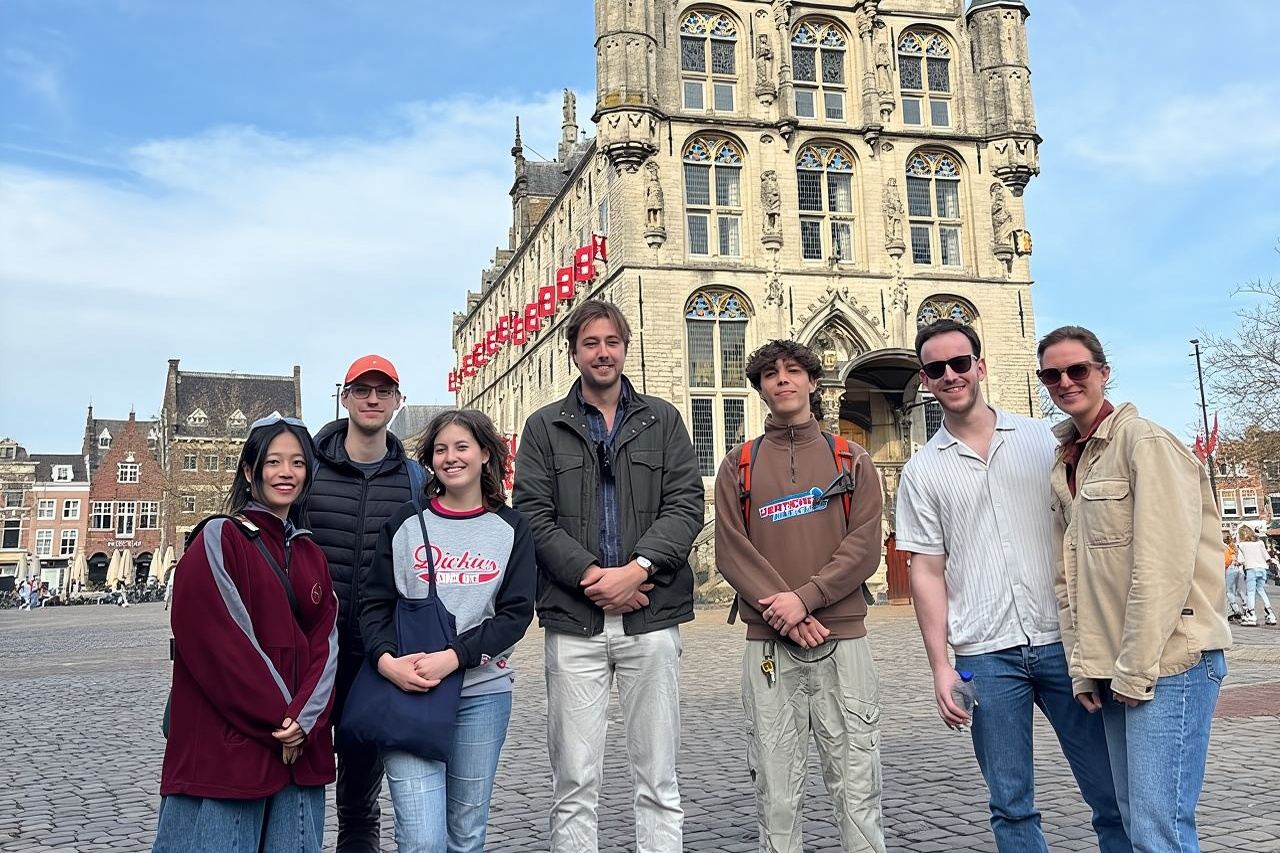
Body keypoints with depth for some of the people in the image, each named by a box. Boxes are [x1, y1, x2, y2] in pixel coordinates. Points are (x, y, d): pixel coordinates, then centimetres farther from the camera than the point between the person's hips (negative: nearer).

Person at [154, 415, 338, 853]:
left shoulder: (311, 555, 15)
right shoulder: (219, 538, -3)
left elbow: (325, 642, 6)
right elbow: (219, 643, -12)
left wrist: (305, 719, -9)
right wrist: (279, 717, -11)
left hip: (300, 747, 6)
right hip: (224, 744, -5)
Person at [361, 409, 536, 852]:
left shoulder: (511, 528, 6)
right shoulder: (405, 523, 6)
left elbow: (516, 612, -2)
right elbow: (374, 604, 3)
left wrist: (452, 657, -14)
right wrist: (386, 659, -16)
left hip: (482, 692, 1)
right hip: (408, 691, -1)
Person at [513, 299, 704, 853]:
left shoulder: (662, 420, 10)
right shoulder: (544, 427, 9)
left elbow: (686, 505, 1)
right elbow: (533, 516, -1)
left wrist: (636, 569, -13)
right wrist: (591, 576, -13)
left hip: (651, 618, 1)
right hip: (573, 620, 0)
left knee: (658, 779, 8)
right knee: (575, 780, 5)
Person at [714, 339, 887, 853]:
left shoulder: (851, 461, 10)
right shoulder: (739, 466, 10)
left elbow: (864, 547, -1)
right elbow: (732, 552, -1)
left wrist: (806, 597, -14)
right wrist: (786, 615, -12)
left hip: (842, 640, 0)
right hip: (768, 644, 0)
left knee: (856, 786, 2)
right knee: (776, 791, 4)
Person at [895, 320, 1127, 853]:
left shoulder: (1044, 439, 7)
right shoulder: (922, 470, 5)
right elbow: (927, 572, 3)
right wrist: (940, 666, -2)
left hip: (1064, 639, 1)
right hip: (985, 654, 0)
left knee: (1114, 794, 5)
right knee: (1011, 806, 7)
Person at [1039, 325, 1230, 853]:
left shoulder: (1143, 440, -9)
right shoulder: (1065, 465, 15)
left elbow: (1165, 565, -16)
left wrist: (1135, 669, -15)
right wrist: (1083, 668, 5)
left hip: (1167, 660, -8)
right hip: (1115, 670, 8)